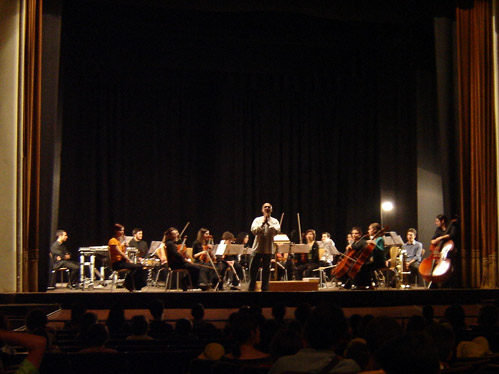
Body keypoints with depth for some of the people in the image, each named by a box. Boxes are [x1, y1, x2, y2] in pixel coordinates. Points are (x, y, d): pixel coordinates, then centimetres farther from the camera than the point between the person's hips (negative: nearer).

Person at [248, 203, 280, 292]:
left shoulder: (274, 221, 5)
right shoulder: (257, 220, 5)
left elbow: (277, 231, -13)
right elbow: (254, 231, -11)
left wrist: (269, 223, -19)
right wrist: (262, 223, -19)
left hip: (268, 250, 0)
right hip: (257, 248, 0)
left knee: (266, 271, 6)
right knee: (253, 270, 3)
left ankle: (264, 289, 14)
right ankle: (251, 289, 13)